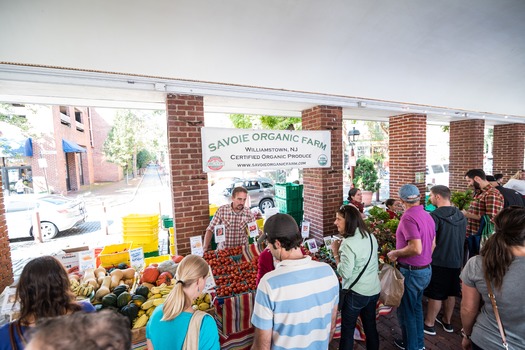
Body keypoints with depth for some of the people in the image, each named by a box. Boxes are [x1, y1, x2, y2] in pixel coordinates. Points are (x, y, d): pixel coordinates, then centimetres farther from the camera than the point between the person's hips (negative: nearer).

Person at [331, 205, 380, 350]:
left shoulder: (348, 243, -26)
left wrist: (336, 252, -16)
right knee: (370, 326, 23)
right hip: (374, 290, 8)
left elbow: (345, 273, -23)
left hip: (356, 293, -7)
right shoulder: (371, 236, 0)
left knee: (347, 329, 11)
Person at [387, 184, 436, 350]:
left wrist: (395, 253, -16)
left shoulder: (408, 217, -24)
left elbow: (416, 248, -30)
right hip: (426, 269, 9)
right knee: (417, 307, 25)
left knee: (406, 310, 12)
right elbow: (432, 245, 13)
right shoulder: (427, 216, 3)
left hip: (411, 272, -9)